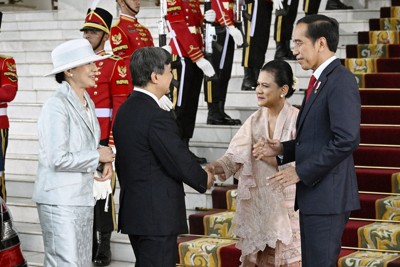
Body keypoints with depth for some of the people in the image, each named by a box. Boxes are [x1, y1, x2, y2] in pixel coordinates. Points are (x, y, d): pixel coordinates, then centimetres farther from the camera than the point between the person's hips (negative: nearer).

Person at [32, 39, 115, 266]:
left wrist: (106, 160, -1)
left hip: (83, 198, 9)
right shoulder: (57, 106, -17)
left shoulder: (87, 103, 11)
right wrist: (98, 156, -13)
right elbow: (59, 159, -24)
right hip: (60, 202, -9)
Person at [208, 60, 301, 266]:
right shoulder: (255, 120, 5)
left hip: (287, 207, -4)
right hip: (256, 206, 4)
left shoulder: (297, 120, -8)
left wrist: (274, 158, -18)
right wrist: (212, 167, -21)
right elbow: (235, 157, -5)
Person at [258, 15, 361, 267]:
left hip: (327, 195, -10)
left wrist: (300, 172, -18)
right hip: (313, 193, 10)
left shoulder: (340, 80, -14)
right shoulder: (321, 80, 16)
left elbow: (347, 140, -23)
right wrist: (283, 149, 6)